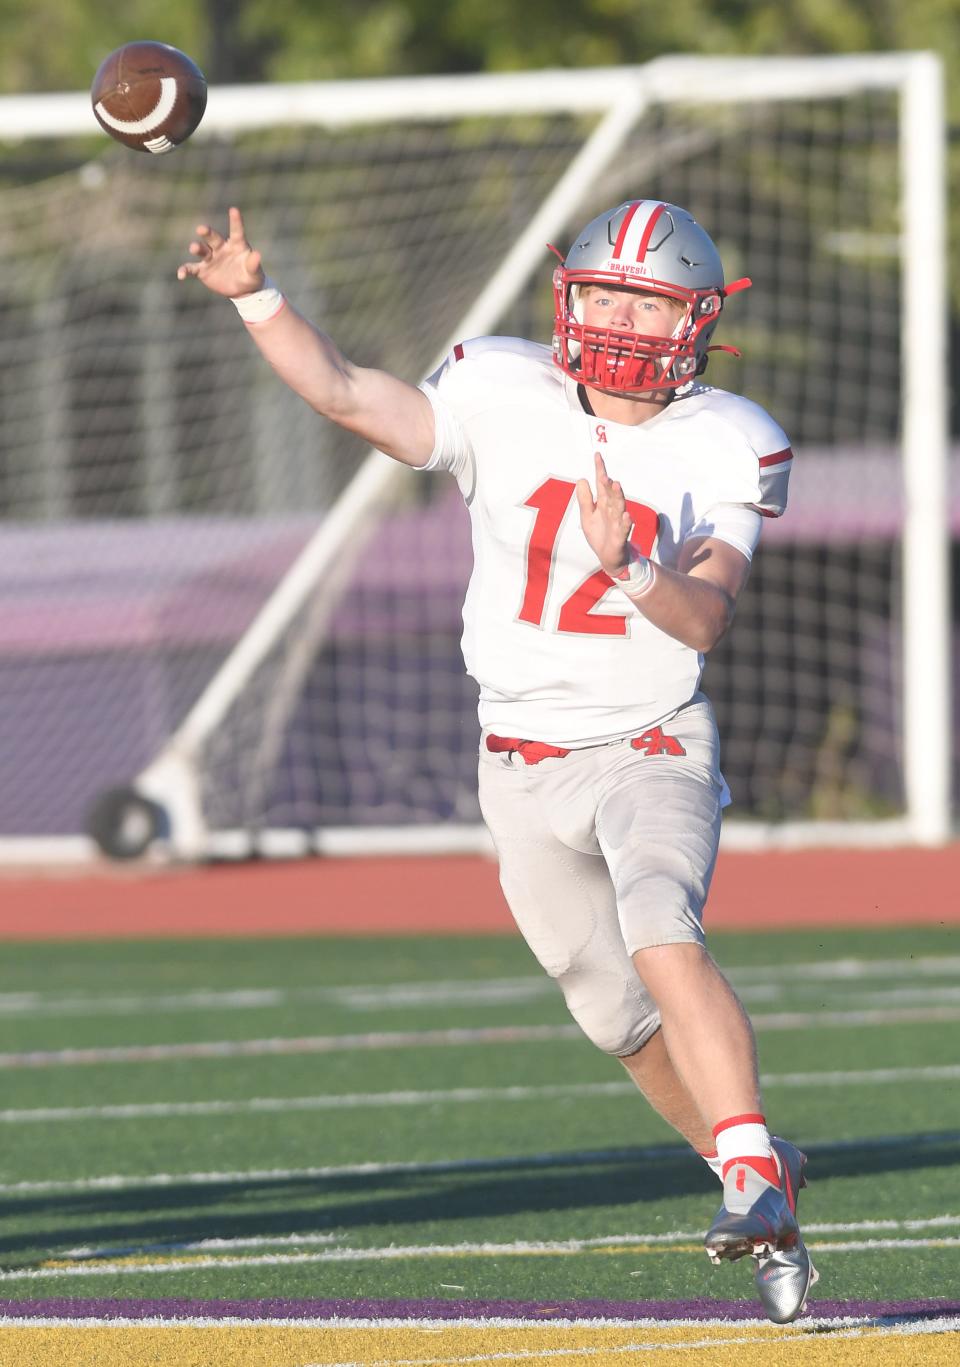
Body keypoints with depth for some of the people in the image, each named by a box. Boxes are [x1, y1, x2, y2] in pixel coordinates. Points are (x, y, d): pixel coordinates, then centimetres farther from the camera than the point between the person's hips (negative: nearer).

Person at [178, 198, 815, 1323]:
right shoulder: (503, 397, -5)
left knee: (663, 941, -30)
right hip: (525, 766, 3)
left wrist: (628, 567, -37)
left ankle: (753, 1182, -32)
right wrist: (254, 298, -30)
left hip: (655, 752, -3)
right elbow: (352, 397, -17)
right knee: (623, 1018, 12)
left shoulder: (725, 449, -7)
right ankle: (760, 1170, 33)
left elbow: (703, 619, -17)